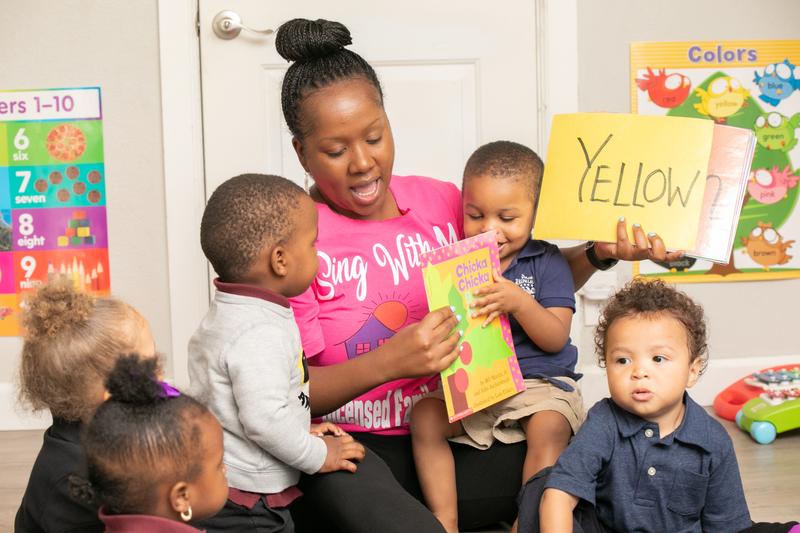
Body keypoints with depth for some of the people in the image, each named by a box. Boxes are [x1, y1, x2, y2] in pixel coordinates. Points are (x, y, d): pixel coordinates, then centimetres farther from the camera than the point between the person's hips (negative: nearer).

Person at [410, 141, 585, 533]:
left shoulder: (547, 262, 1)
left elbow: (555, 338, -7)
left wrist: (519, 302, -24)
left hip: (539, 381, -2)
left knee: (548, 428, -30)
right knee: (424, 417, -20)